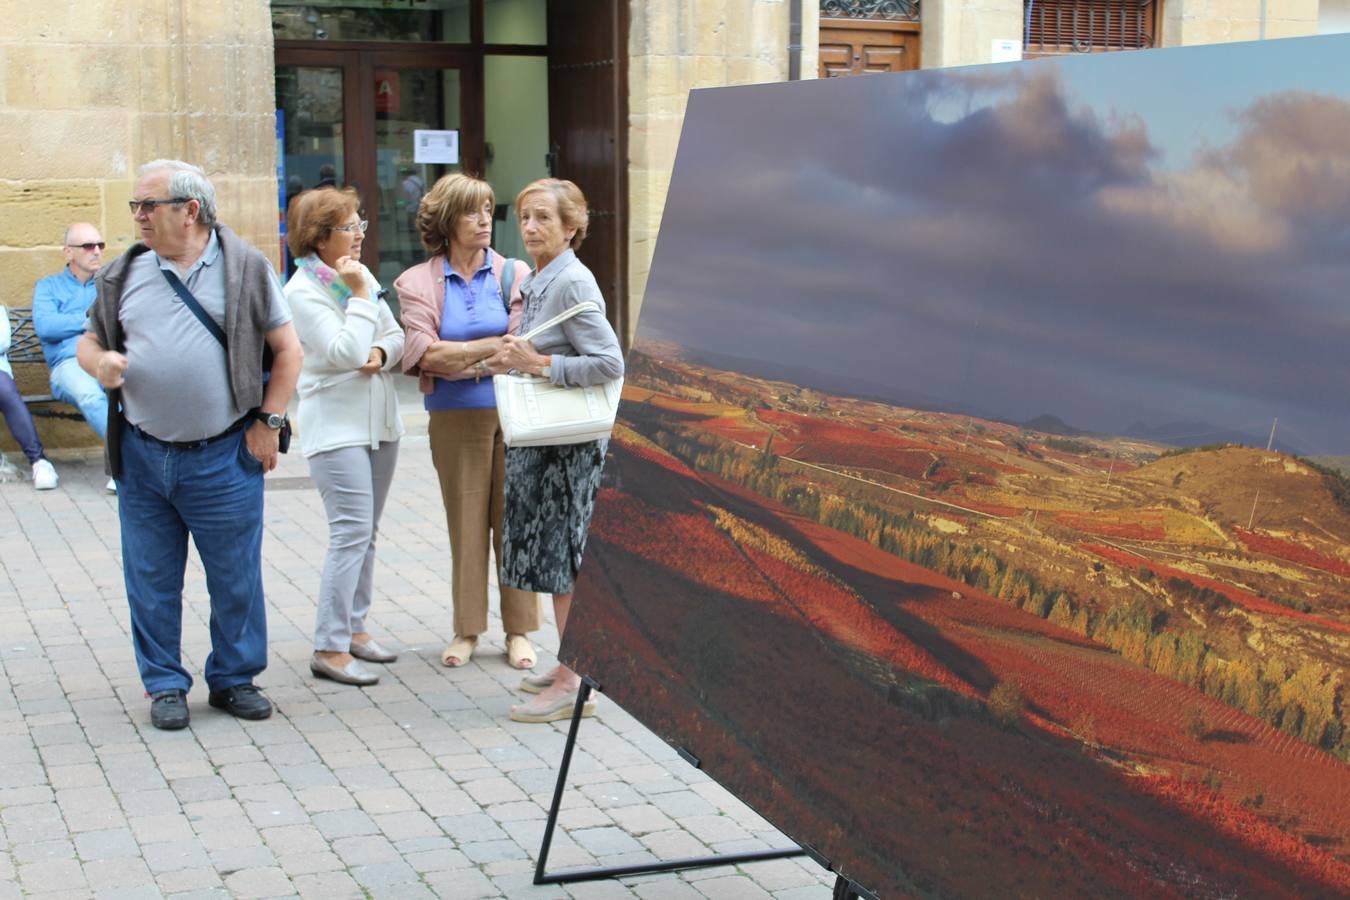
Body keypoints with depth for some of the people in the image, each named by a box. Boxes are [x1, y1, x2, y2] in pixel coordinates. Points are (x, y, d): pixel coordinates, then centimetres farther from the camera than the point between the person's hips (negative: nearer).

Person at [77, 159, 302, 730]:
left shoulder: (245, 269, -1)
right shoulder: (124, 275, 6)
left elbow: (288, 349, 2)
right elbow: (89, 341, 14)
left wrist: (268, 422, -4)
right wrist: (99, 362, -10)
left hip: (225, 457, -2)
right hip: (143, 456, 3)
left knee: (236, 577, 6)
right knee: (151, 580, 9)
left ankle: (235, 679, 23)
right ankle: (164, 685, 23)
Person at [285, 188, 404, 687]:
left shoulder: (361, 274, 9)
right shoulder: (302, 291, -13)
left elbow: (396, 335, 11)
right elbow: (346, 353, -22)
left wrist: (381, 352, -10)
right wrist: (359, 296, -17)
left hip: (379, 421, 8)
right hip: (337, 426, -8)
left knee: (365, 532, 13)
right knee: (352, 534, -13)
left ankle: (353, 628, 24)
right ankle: (329, 649, -8)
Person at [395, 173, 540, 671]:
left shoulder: (514, 273, 5)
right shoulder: (418, 282, 3)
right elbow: (423, 354, -9)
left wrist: (454, 358, -12)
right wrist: (494, 347, -12)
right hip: (455, 420, 0)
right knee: (466, 523, 6)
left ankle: (519, 630, 12)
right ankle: (467, 628, 16)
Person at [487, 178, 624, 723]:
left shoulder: (572, 283, -15)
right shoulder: (538, 282, 13)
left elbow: (609, 363, -22)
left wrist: (538, 364, -21)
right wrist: (514, 358, 6)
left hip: (568, 439, -10)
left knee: (562, 555, -5)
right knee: (551, 554, 15)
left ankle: (573, 684, 2)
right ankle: (572, 664, 26)